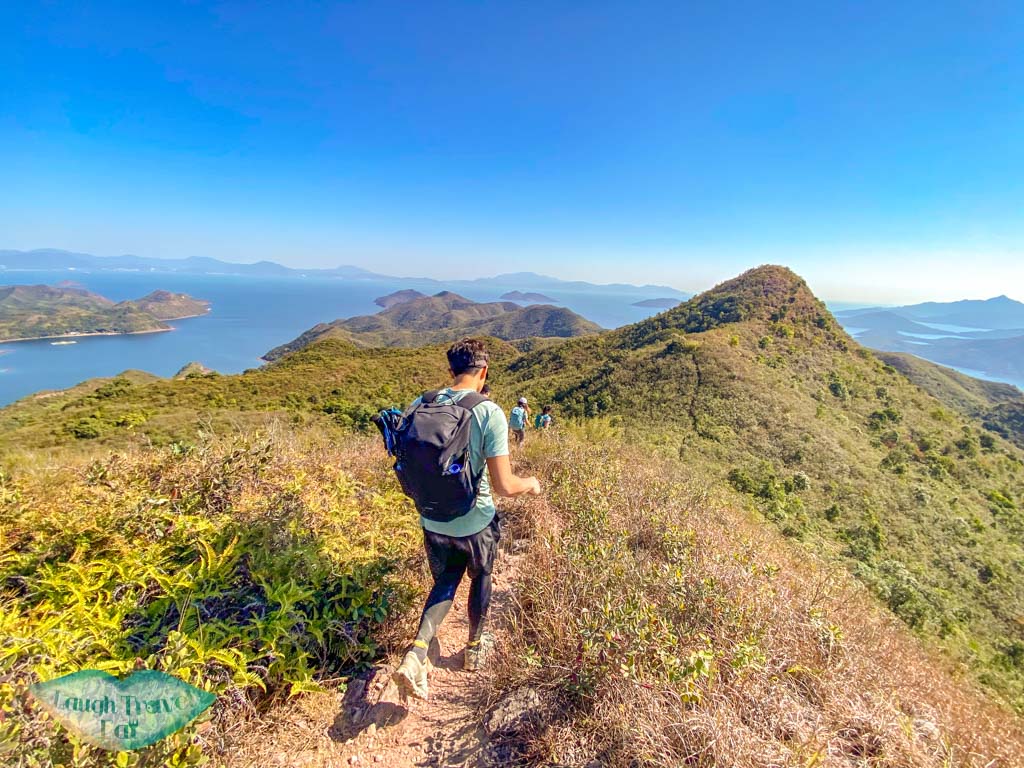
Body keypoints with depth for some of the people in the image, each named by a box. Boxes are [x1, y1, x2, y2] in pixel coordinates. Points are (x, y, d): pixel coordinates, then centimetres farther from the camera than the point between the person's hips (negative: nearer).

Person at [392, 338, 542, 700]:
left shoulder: (421, 405, -9)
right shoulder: (489, 412, -22)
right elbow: (503, 485, -23)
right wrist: (531, 484, -1)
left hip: (432, 522, 3)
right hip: (475, 522, -3)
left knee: (445, 583, 27)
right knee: (480, 578, 26)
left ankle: (417, 652, 8)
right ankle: (474, 647, 46)